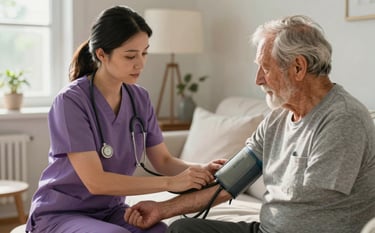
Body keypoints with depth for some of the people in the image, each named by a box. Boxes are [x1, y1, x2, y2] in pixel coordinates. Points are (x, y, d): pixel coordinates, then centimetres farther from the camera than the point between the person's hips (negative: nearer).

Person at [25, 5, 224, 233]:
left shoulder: (139, 98, -1)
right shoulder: (71, 101, -21)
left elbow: (163, 160, 3)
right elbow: (95, 181, -26)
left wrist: (199, 169, -18)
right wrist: (170, 183, -28)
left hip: (110, 211, 5)